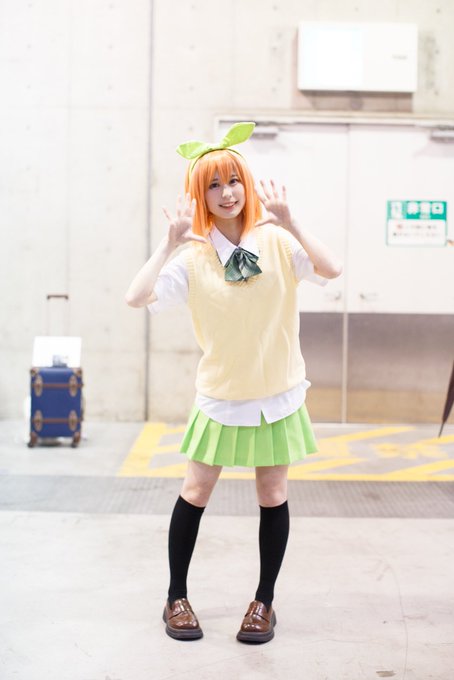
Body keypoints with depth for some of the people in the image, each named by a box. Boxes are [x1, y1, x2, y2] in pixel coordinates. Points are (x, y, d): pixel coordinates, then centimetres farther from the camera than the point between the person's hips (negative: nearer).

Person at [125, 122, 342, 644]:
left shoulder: (275, 241, -7)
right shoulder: (193, 257, -9)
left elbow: (331, 270, -22)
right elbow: (136, 297, -21)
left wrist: (289, 223, -28)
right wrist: (170, 241, -25)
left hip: (278, 391, 1)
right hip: (220, 394, 0)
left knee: (273, 497, 9)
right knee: (195, 493, 7)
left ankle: (265, 602, 26)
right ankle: (177, 598, 25)